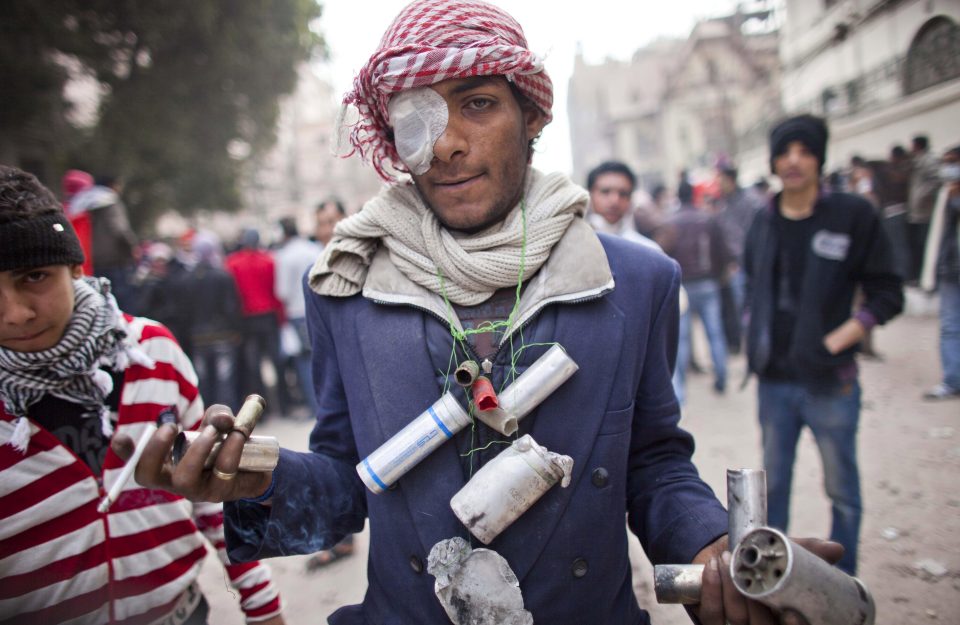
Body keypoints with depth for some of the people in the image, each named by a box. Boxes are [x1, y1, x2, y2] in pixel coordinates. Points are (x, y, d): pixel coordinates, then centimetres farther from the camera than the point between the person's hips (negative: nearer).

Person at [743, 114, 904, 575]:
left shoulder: (853, 215, -6)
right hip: (773, 381, 4)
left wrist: (834, 342, -16)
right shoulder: (763, 223, 6)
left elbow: (888, 296, -6)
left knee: (842, 489, 8)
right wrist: (756, 341, 4)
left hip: (830, 382, -4)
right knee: (773, 484, 16)